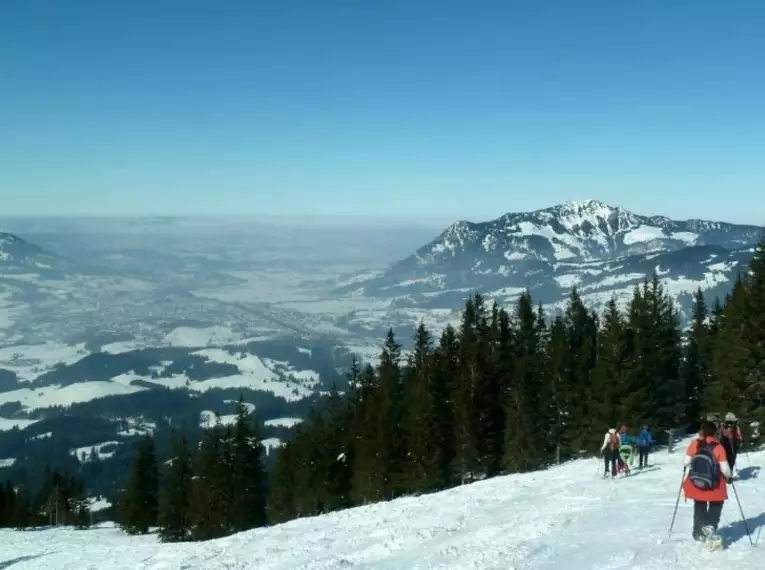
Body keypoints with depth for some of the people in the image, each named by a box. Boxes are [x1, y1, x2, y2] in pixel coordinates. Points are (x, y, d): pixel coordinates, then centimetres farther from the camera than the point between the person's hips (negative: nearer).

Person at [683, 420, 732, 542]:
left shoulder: (694, 444, -11)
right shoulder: (718, 447, -15)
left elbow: (687, 462, -6)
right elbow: (724, 468, -15)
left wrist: (689, 473, 16)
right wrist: (729, 476, 7)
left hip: (696, 483, 2)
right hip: (715, 486, -2)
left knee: (699, 507, 23)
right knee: (716, 505, 22)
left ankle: (699, 533, 25)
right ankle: (711, 525, -1)